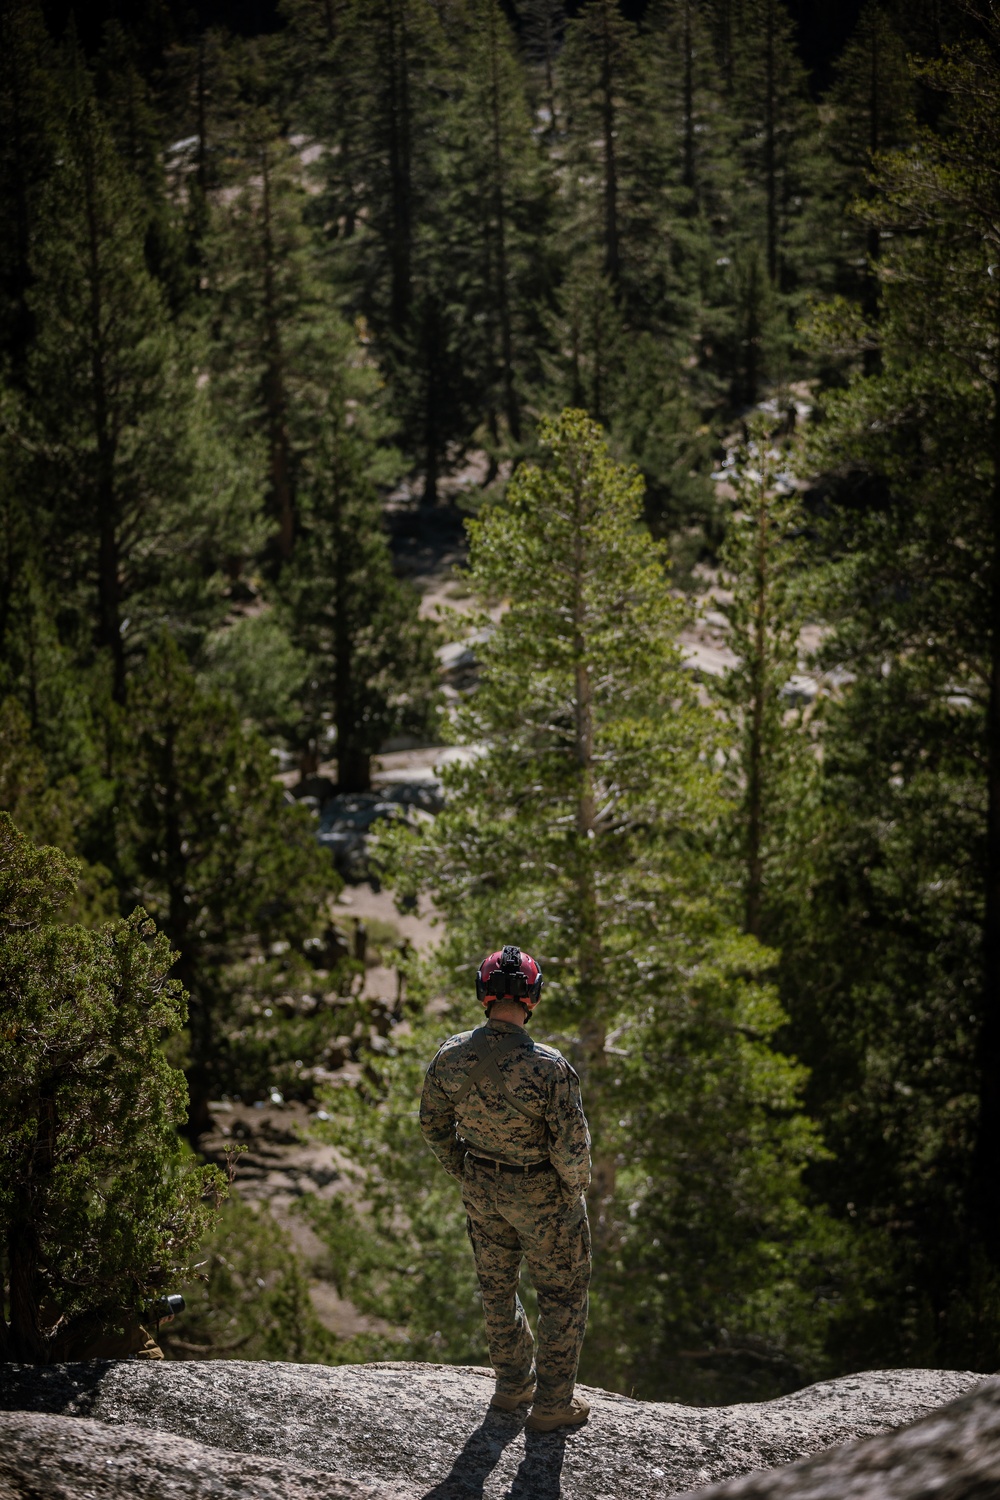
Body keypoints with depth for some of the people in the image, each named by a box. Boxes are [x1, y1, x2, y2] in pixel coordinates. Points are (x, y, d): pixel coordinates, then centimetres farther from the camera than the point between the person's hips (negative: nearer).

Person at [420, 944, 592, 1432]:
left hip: (481, 1188, 4)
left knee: (497, 1283, 26)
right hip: (541, 1192, -4)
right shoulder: (549, 1067, -32)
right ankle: (552, 1403, 24)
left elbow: (433, 1124, -2)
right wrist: (573, 1190, -4)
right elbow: (572, 1148, -26)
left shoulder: (451, 1055, -17)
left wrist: (464, 1173, 14)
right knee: (562, 1292, 16)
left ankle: (514, 1381, 43)